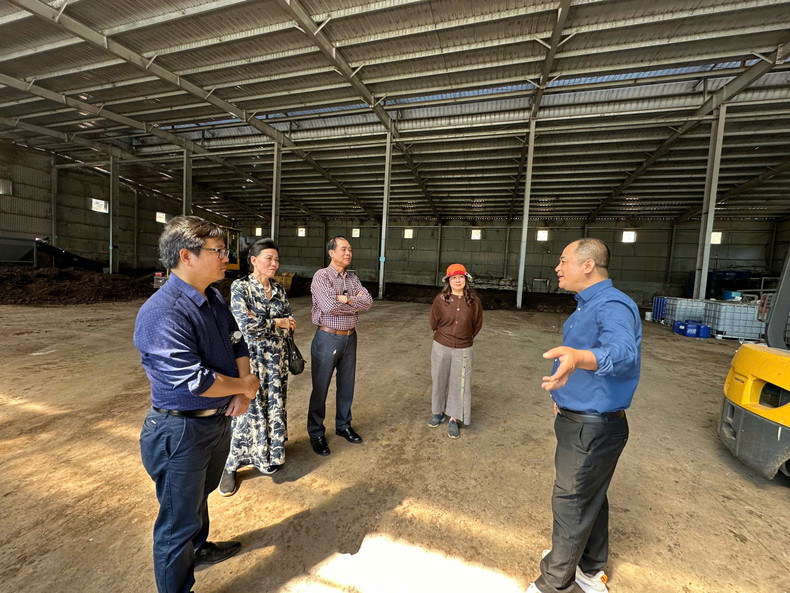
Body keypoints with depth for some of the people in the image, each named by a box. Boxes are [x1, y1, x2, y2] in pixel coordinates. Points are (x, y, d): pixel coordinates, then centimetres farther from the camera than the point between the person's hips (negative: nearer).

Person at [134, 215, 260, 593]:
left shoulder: (214, 299, 0)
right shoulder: (163, 314, -28)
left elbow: (237, 344, 6)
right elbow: (195, 382, -30)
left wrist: (242, 393, -8)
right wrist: (245, 386, -14)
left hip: (219, 419, 9)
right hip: (181, 432, -8)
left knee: (199, 495, 32)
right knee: (178, 520, 15)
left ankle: (198, 548, 57)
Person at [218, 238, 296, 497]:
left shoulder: (279, 290, 6)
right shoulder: (240, 287, -10)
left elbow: (289, 322, 3)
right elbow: (246, 324, -20)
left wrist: (260, 321, -12)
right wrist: (276, 322, -10)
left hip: (275, 357, 5)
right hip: (249, 356, -5)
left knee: (274, 406, 15)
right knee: (247, 409, 3)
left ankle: (269, 455, 37)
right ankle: (231, 466, 24)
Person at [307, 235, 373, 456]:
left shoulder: (353, 278, 7)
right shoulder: (321, 276, -11)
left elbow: (368, 301, -6)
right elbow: (329, 306, -25)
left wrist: (346, 299, -20)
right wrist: (355, 304, -12)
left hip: (350, 337, 6)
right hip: (328, 338, -6)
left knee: (346, 385, 17)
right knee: (320, 388, 8)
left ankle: (343, 426, 37)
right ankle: (316, 434, 26)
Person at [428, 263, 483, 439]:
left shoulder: (474, 301, -6)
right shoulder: (440, 299, -8)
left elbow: (477, 325, 7)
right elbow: (433, 322, 4)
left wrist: (465, 338, 11)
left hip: (463, 350, 0)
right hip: (441, 347, 1)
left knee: (459, 383, 6)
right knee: (439, 381, 14)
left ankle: (454, 419, 23)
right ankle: (438, 412, 35)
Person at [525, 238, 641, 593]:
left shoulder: (612, 306, -23)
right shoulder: (588, 305, 10)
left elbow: (622, 352, -44)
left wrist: (578, 357, -63)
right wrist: (566, 397, 26)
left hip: (593, 429, -10)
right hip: (580, 420, 10)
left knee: (571, 504, 7)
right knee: (591, 497, 25)